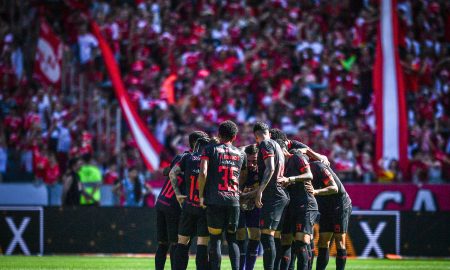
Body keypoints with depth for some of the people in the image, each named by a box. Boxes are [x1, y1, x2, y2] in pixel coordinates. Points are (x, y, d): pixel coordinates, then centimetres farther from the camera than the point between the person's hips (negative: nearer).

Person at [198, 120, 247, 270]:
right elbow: (244, 177, 18)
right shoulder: (240, 154, 13)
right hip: (234, 201, 3)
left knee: (215, 239, 1)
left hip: (214, 200, -3)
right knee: (232, 239, 10)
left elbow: (203, 173, -9)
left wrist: (201, 195, -2)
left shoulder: (210, 150, 2)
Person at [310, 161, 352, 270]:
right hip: (326, 208, 8)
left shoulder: (318, 167, -19)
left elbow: (334, 188, -25)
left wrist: (316, 192, -39)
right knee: (323, 243, 1)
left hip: (341, 207, -8)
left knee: (340, 242, -8)